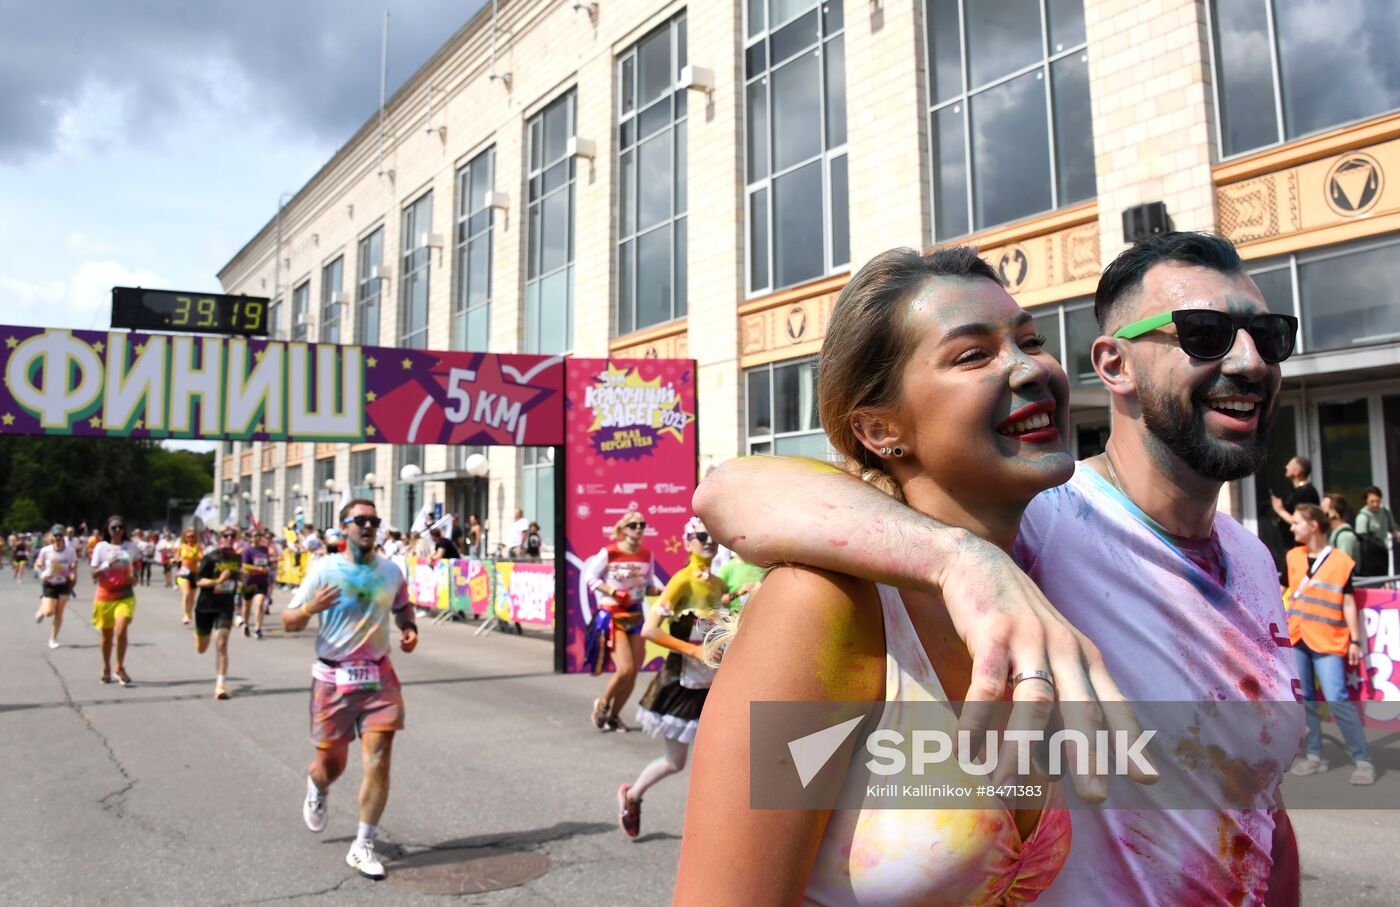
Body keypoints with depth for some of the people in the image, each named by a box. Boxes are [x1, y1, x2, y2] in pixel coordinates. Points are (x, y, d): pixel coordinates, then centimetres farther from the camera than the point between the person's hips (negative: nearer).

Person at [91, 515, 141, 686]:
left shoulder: (130, 547, 1)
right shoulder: (101, 547, -3)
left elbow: (137, 563, 19)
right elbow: (94, 575, -5)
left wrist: (135, 577, 0)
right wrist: (107, 564, -22)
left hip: (125, 596, 0)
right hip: (104, 597, 0)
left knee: (121, 631, -19)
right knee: (107, 635, 12)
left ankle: (120, 667, -2)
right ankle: (106, 668, 34)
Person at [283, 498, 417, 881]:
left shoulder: (390, 572, 3)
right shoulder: (324, 570, -6)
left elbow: (402, 607, 22)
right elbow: (289, 623, -4)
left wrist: (409, 629, 1)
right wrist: (310, 608, -26)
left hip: (379, 677, 2)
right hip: (333, 678, -2)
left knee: (378, 760, -8)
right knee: (331, 764, 9)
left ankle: (363, 847, 6)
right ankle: (316, 790, 48)